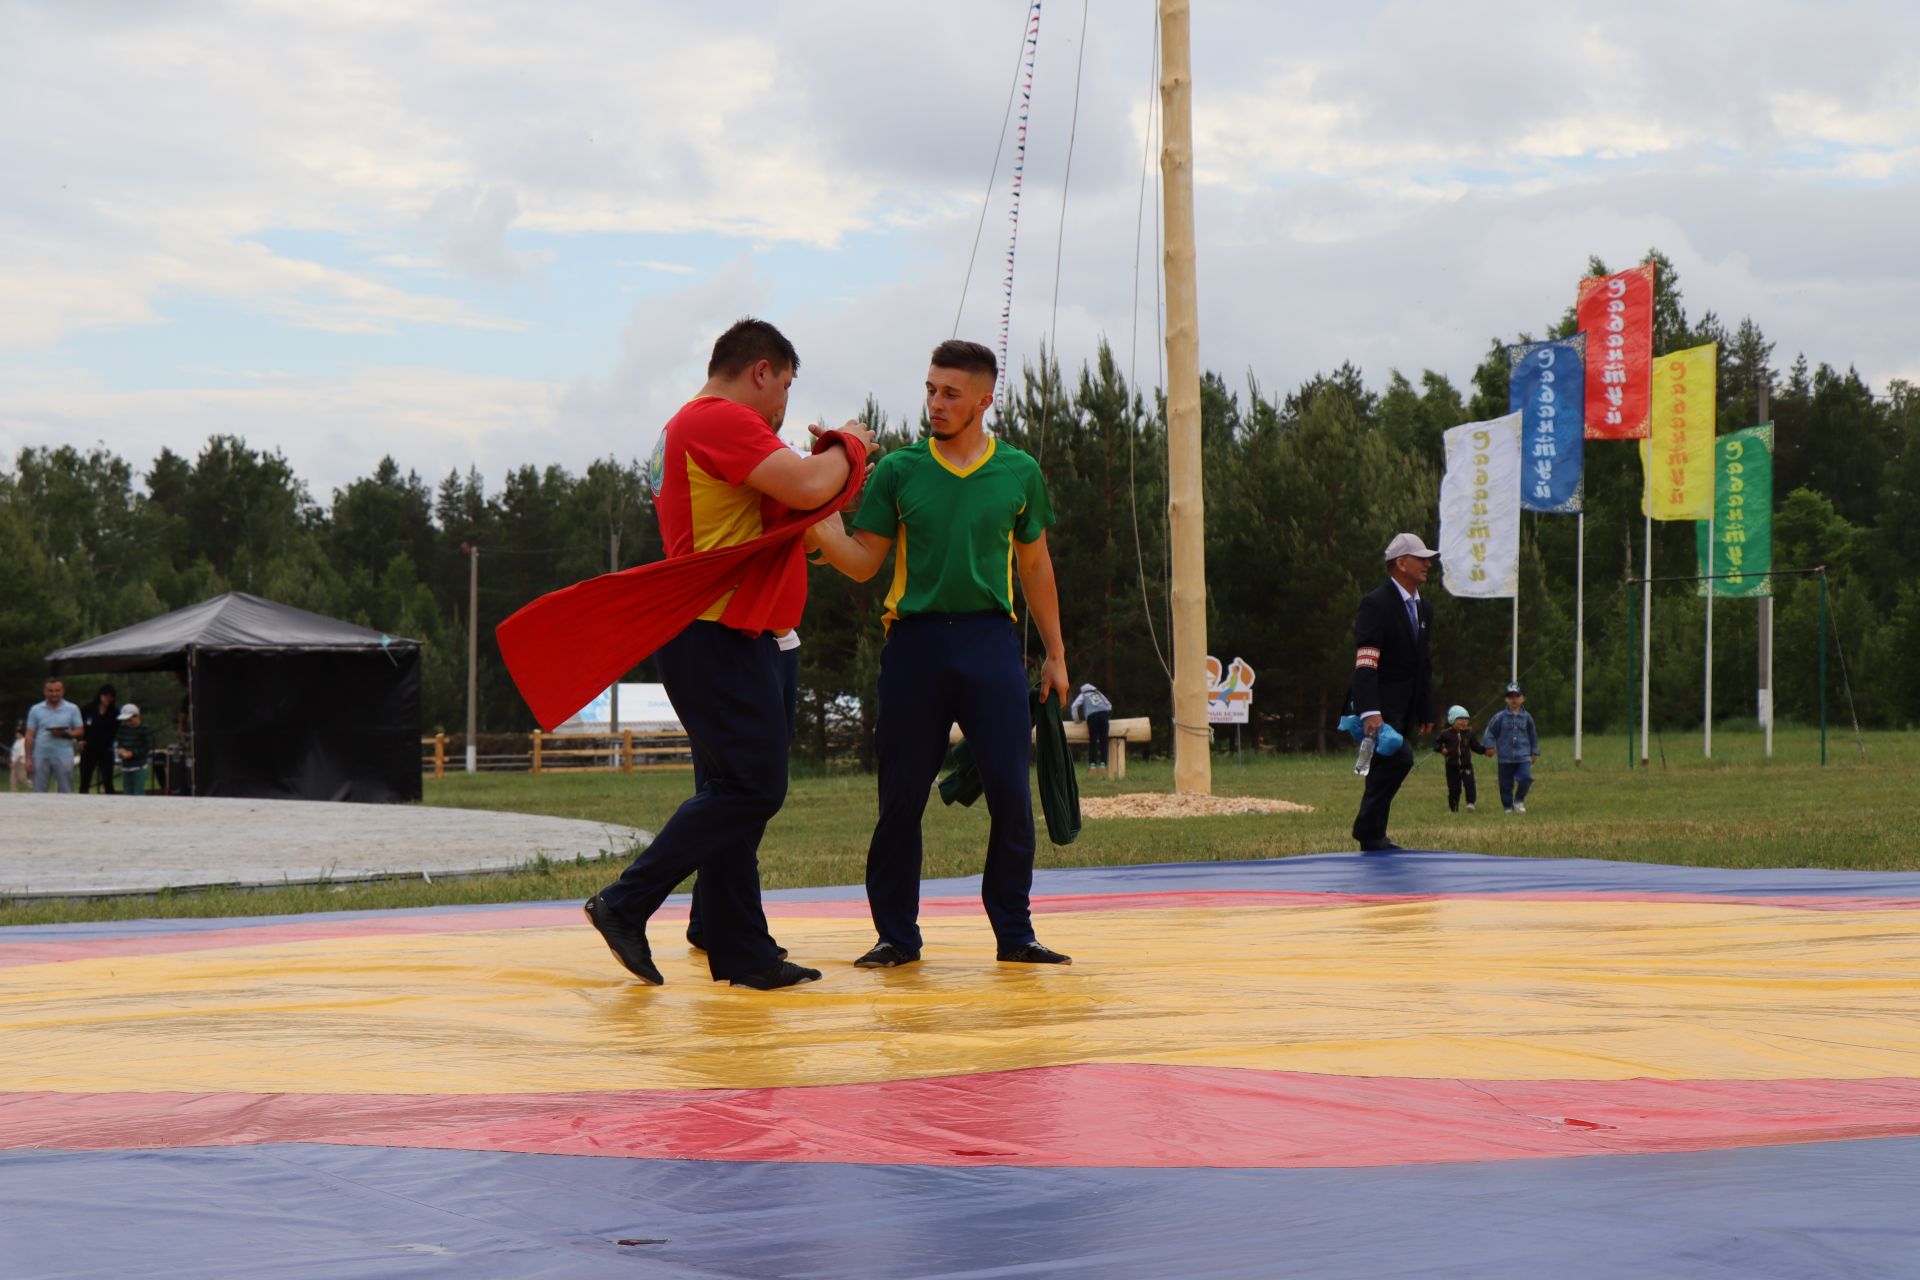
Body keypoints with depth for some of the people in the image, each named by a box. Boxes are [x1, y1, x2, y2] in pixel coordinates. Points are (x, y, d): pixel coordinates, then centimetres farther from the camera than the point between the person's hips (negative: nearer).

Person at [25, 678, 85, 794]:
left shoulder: (72, 709, 6)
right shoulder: (36, 710, 8)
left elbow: (80, 731, 4)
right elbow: (30, 735, 6)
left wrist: (65, 733, -16)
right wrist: (28, 758, -1)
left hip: (63, 757, -1)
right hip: (41, 757, 1)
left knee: (66, 793, -1)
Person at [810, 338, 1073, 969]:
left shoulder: (1019, 473, 8)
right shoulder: (898, 471, 5)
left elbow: (1035, 566, 16)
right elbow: (863, 563, 3)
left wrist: (1055, 654, 16)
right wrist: (815, 519, -14)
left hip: (991, 640, 0)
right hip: (915, 639, 0)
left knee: (1011, 792, -4)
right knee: (901, 796, 0)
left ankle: (1014, 933, 7)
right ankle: (897, 934, 11)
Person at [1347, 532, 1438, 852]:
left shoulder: (1424, 609, 17)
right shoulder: (1376, 604, -13)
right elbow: (1365, 664, -22)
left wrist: (1426, 712, 19)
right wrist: (1370, 712, -31)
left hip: (1405, 708, 9)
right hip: (1380, 704, -9)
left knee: (1386, 767, 9)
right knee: (1399, 757, -24)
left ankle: (1372, 837, 15)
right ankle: (1369, 833, -19)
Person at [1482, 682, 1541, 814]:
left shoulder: (1526, 717, 5)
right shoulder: (1500, 717, -2)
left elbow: (1532, 735, 17)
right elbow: (1490, 732, 7)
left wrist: (1534, 753, 20)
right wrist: (1490, 746, -2)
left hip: (1523, 756, 1)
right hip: (1505, 757, -1)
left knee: (1526, 777, -17)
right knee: (1506, 783, 3)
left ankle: (1519, 801, 5)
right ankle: (1508, 807, 20)